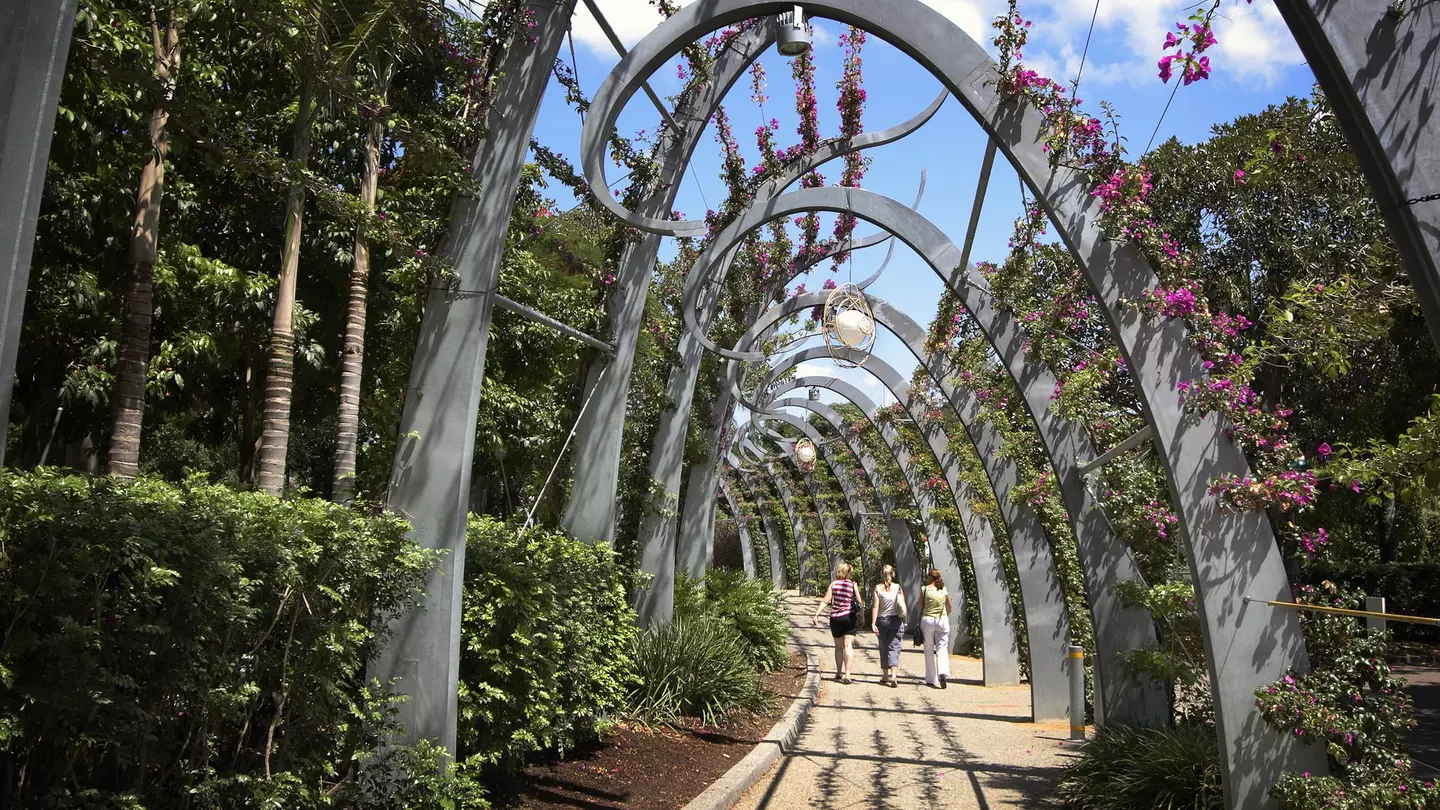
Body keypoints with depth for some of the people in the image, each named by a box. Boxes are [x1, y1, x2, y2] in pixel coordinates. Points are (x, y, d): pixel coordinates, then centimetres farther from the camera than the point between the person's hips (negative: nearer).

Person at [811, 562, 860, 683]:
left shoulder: (833, 585, 0)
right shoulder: (853, 585, -1)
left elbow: (825, 601, -7)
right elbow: (859, 603, 0)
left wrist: (816, 614, -7)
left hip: (835, 618, 1)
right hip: (849, 617, -1)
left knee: (839, 647, 15)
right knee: (848, 646, -3)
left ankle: (839, 673, 25)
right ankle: (847, 674, -13)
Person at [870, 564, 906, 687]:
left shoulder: (878, 588, -4)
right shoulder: (898, 587, -2)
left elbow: (875, 606, -9)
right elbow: (903, 607, -1)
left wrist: (873, 623, -10)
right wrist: (904, 621, 10)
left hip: (882, 620, 0)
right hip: (896, 620, 0)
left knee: (883, 648, 13)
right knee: (894, 647, 0)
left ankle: (885, 675, 20)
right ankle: (893, 675, -17)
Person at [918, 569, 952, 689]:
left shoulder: (924, 589, -4)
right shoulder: (944, 589, 4)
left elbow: (920, 606, -1)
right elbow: (949, 607, 13)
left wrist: (920, 620, 16)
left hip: (928, 619, -2)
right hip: (943, 620, 2)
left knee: (929, 650, 8)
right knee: (942, 648, 4)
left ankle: (931, 679, 11)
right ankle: (943, 673, -20)